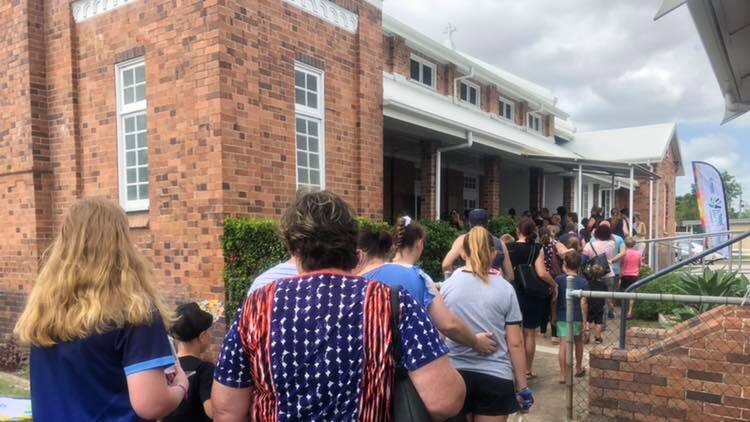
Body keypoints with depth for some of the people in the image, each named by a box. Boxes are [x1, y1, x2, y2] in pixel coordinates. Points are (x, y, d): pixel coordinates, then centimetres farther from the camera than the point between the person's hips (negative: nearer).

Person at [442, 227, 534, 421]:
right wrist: (522, 386, 4)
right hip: (495, 377, -1)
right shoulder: (505, 289, -5)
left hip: (455, 374, 1)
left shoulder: (448, 286, -2)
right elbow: (515, 343, -4)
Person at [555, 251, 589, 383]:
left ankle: (563, 374, -9)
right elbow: (583, 302, -10)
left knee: (564, 343, -3)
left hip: (562, 316, 0)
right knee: (578, 341, 20)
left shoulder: (558, 280, -3)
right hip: (577, 317, 1)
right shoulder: (583, 282, -5)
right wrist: (585, 320, -5)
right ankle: (578, 369, 37)